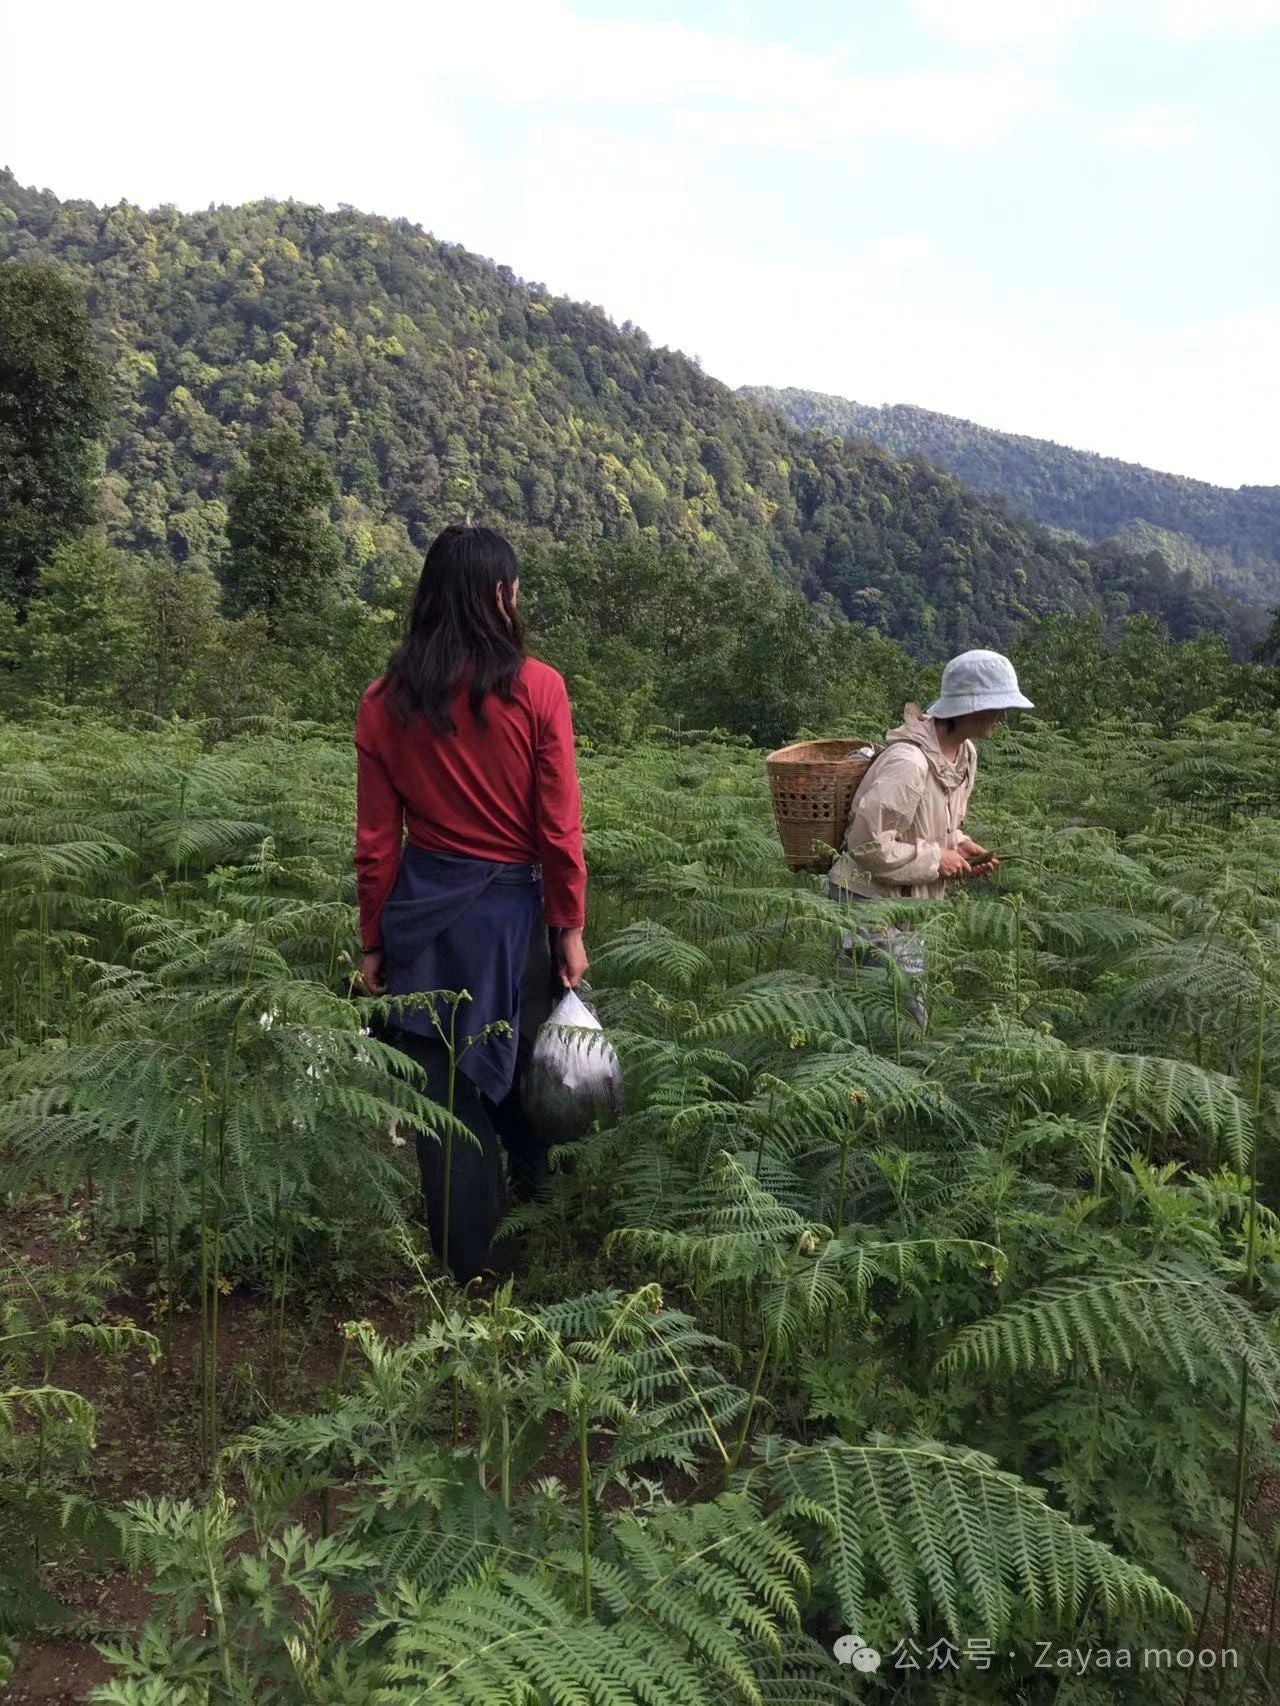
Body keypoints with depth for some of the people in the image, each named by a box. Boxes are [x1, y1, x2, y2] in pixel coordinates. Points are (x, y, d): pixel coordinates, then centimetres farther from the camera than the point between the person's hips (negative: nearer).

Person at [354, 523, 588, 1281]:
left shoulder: (386, 700, -4)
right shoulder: (537, 687, -12)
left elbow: (377, 840, -1)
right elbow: (559, 827, -10)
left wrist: (374, 941, 9)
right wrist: (570, 928, 0)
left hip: (421, 908, 2)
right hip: (510, 906, -1)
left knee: (443, 1082, 11)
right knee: (518, 1065, 22)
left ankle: (467, 1264, 23)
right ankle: (536, 1198, 47)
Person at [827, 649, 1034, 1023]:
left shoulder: (965, 753, 5)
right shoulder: (909, 761, -26)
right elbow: (868, 843, -28)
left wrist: (961, 846, 0)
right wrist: (935, 859, -19)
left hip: (904, 902, 10)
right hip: (871, 899, -10)